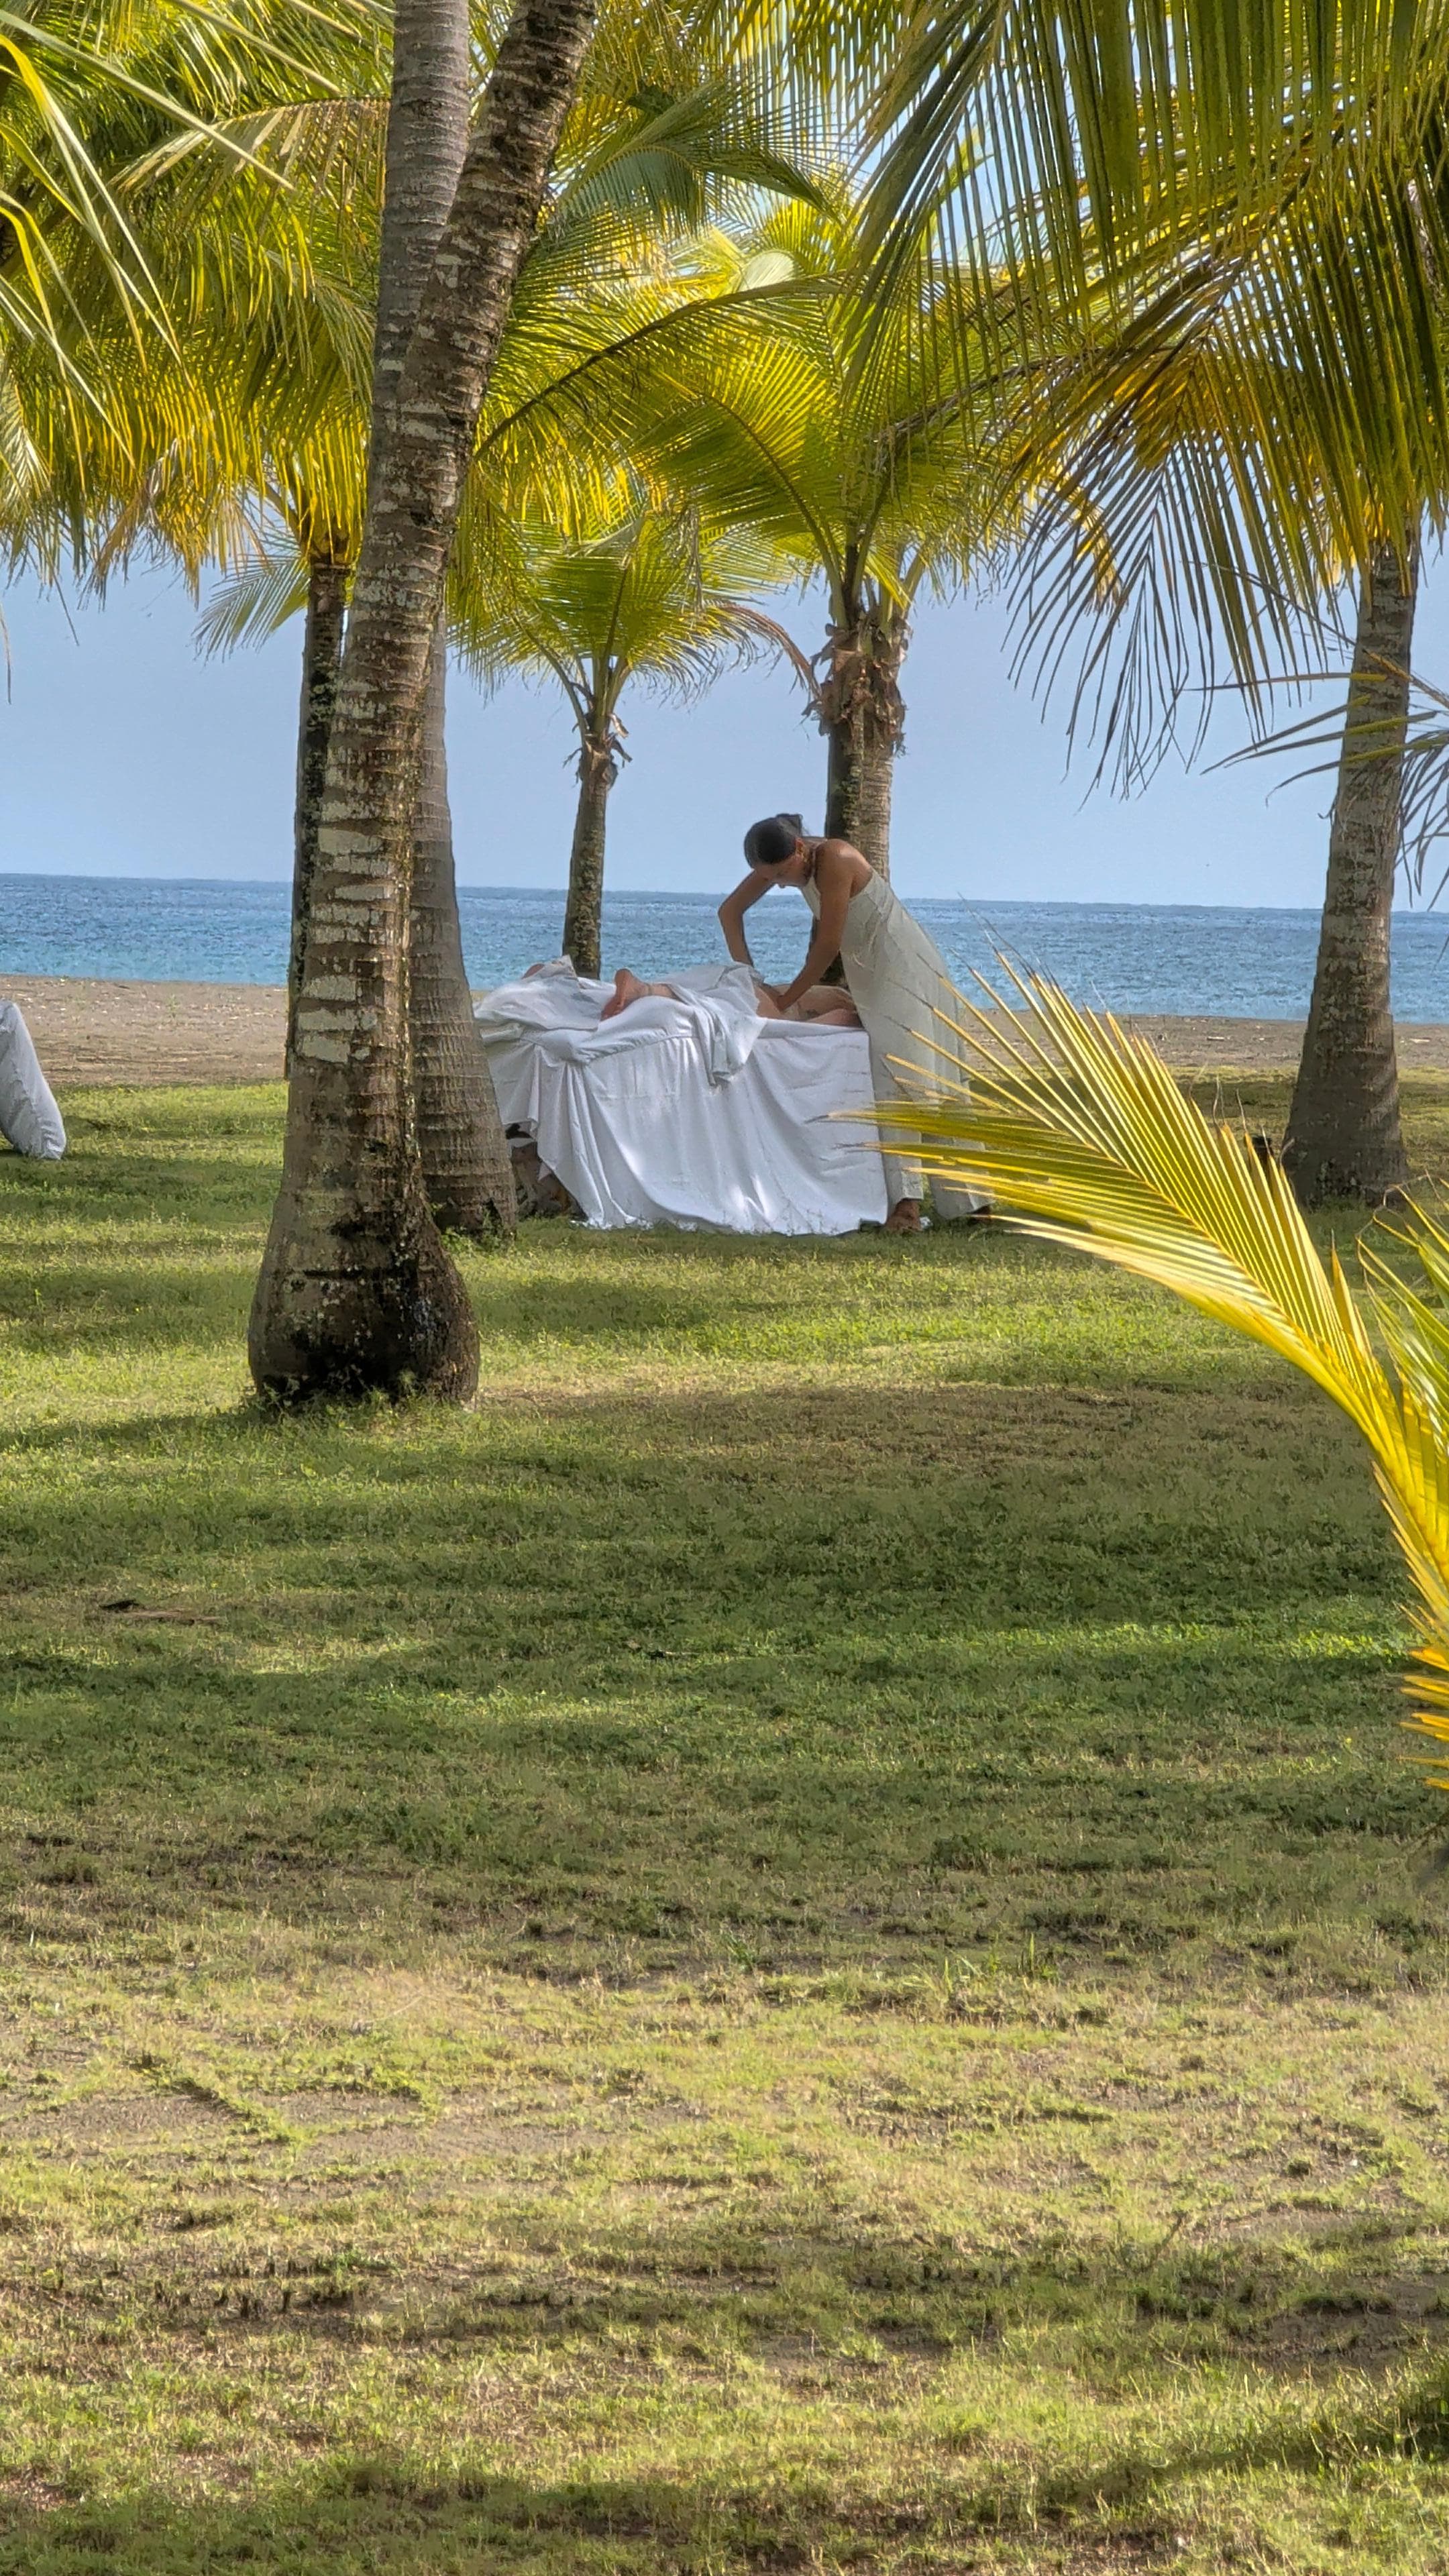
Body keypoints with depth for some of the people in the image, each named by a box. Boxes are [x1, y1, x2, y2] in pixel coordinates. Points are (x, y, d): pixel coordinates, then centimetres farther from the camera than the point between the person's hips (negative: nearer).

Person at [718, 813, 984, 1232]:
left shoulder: (835, 860, -25)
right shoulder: (784, 860, 0)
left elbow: (829, 945, -23)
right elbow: (730, 910, 8)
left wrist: (787, 998, -13)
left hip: (904, 970, -8)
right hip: (868, 975, 8)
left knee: (901, 1077, -17)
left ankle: (905, 1200, -26)